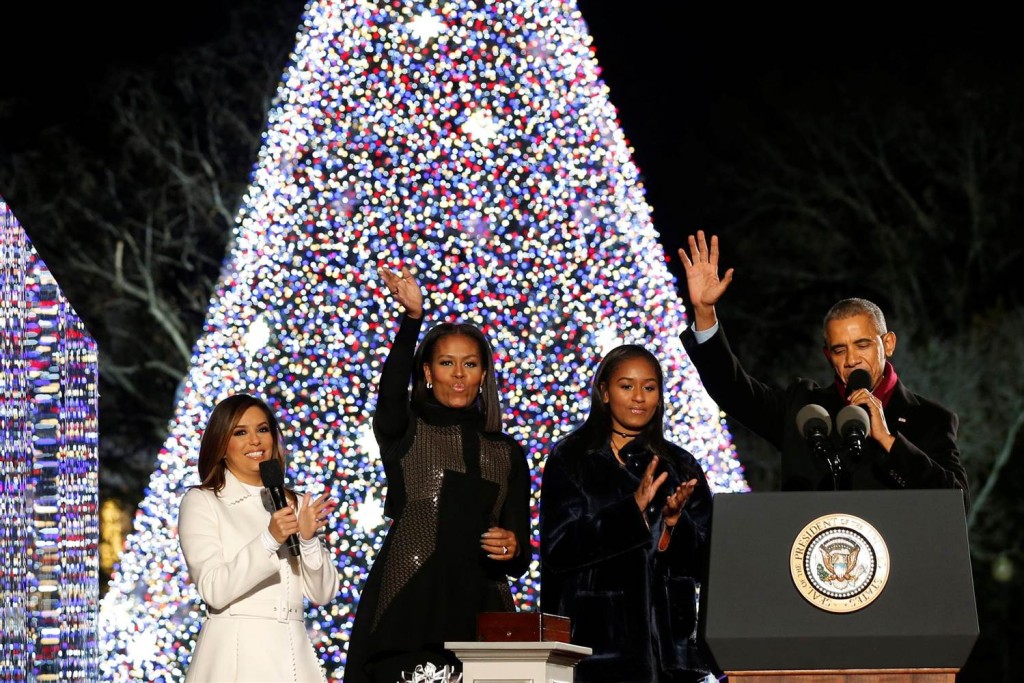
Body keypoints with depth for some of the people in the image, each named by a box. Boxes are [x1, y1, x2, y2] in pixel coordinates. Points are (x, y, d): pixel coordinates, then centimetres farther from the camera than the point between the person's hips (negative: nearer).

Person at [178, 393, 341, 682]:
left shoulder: (296, 505, 13)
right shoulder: (200, 502, 1)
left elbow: (323, 594, 6)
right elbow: (213, 590, -11)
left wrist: (308, 539, -9)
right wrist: (269, 540, -21)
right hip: (235, 656, -4)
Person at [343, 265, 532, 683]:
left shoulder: (508, 454, 17)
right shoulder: (405, 433, 9)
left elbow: (521, 552, 14)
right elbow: (391, 393, -16)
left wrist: (513, 550, -11)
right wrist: (412, 317, -29)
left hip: (480, 607, 3)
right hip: (408, 601, -3)